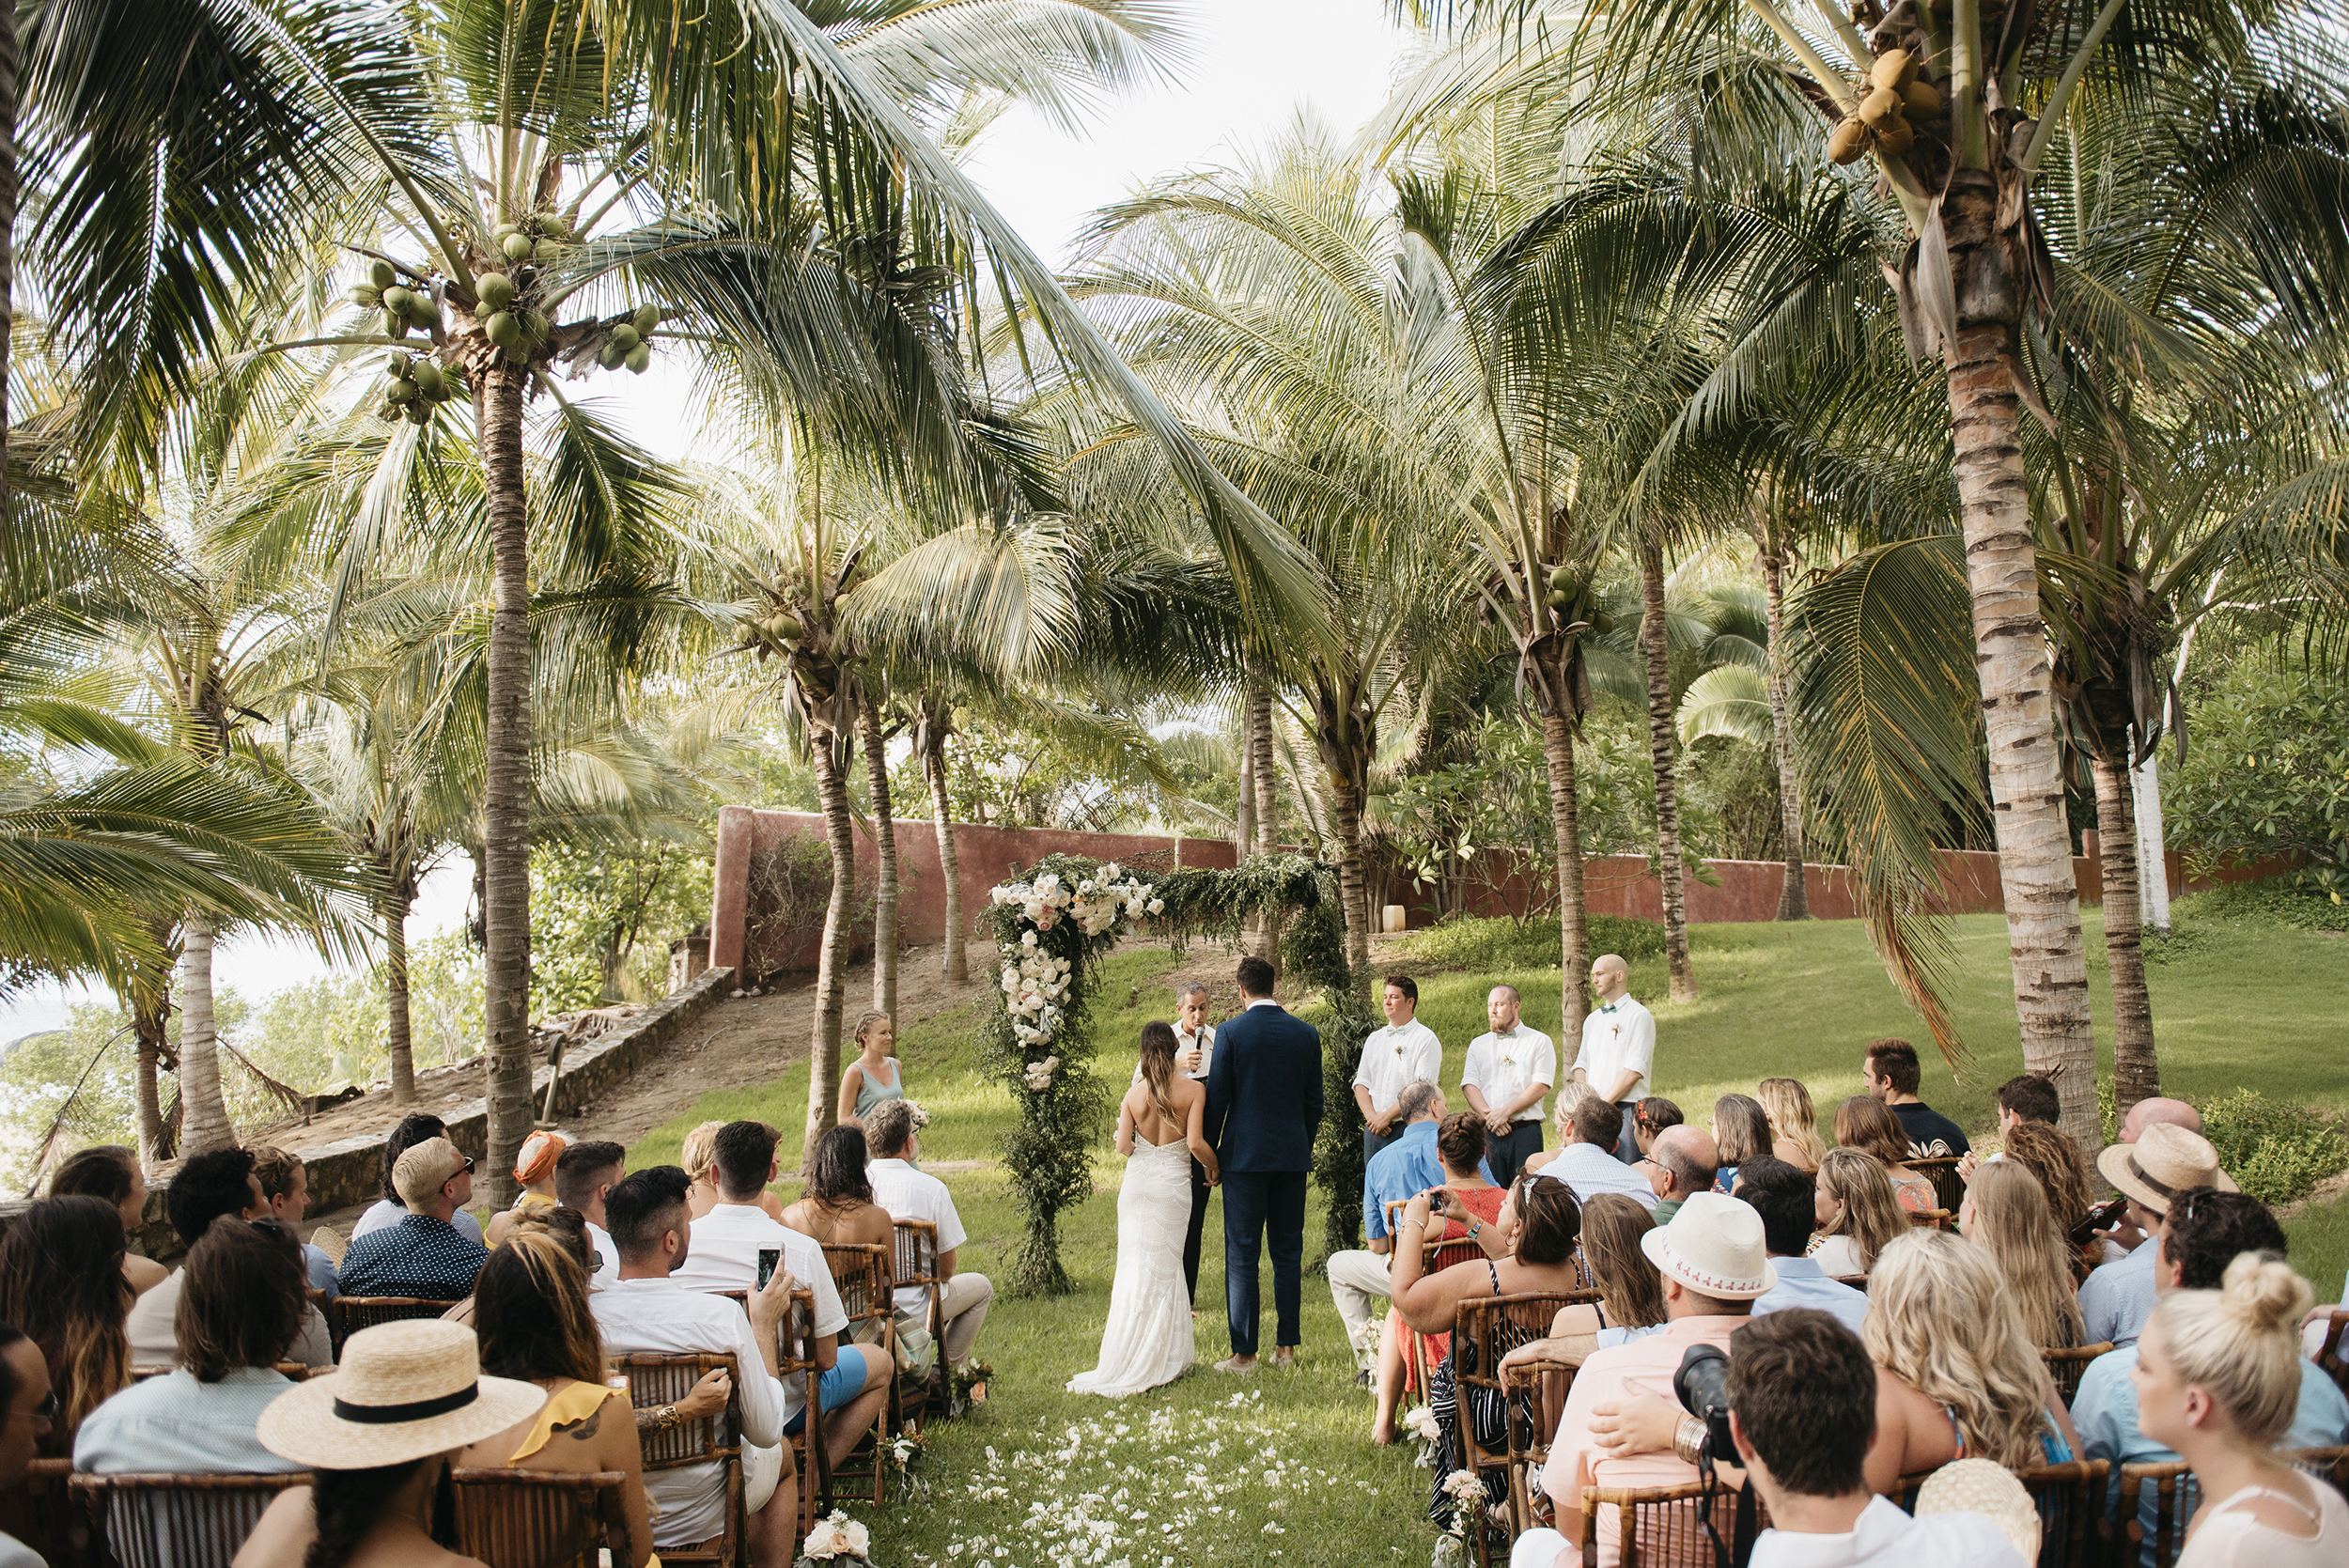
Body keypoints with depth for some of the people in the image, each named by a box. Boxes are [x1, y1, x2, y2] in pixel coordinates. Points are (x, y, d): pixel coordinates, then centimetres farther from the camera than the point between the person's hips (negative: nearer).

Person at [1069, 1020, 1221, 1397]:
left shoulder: (1134, 1095, -1)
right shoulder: (1193, 1090, -8)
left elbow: (1123, 1147, -4)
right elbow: (1195, 1144, -14)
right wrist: (1214, 1167, 4)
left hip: (1138, 1180, 2)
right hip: (1174, 1183, -2)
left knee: (1135, 1264, 9)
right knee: (1164, 1267, 8)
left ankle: (1126, 1356, 11)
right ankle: (1160, 1357, 12)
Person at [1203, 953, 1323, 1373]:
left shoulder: (1231, 1032, -8)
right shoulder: (1306, 1034, 3)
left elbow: (1217, 1098, -5)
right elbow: (1314, 1101, 8)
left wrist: (1210, 1152, 5)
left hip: (1245, 1154, -4)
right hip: (1293, 1155, 4)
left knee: (1242, 1255, 1)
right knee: (1288, 1252, 11)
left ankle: (1244, 1353, 3)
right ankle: (1286, 1346, 15)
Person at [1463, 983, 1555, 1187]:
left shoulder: (1539, 1041, 7)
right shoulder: (1478, 1044, 18)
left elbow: (1541, 1086, -4)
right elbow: (1469, 1085, 6)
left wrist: (1505, 1111, -11)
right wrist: (1488, 1115, -10)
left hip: (1524, 1130, -3)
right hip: (1486, 1132, 3)